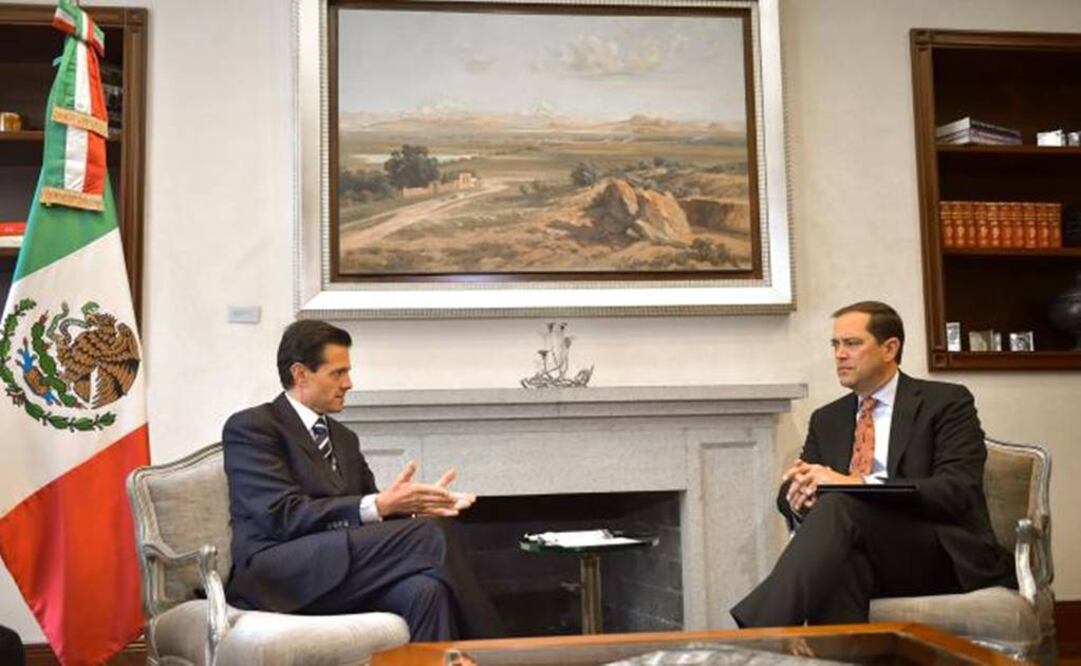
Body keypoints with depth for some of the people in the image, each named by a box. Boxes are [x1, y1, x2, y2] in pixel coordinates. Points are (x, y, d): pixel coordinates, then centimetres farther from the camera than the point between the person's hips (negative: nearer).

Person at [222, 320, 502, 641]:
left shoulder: (344, 437, 25)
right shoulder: (250, 427, 0)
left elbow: (371, 516, 18)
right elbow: (284, 516, -13)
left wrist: (416, 504, -4)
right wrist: (379, 505, -19)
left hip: (345, 571, 7)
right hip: (277, 575, -6)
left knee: (426, 589, -29)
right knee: (428, 534, -24)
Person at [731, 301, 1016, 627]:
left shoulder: (946, 402, 5)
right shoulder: (826, 420, 22)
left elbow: (958, 490, -10)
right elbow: (788, 492, 14)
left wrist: (858, 484, -22)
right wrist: (799, 494, -13)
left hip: (943, 557, -3)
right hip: (865, 557, 4)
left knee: (840, 505, -34)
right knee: (839, 562, -37)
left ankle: (758, 633, -44)